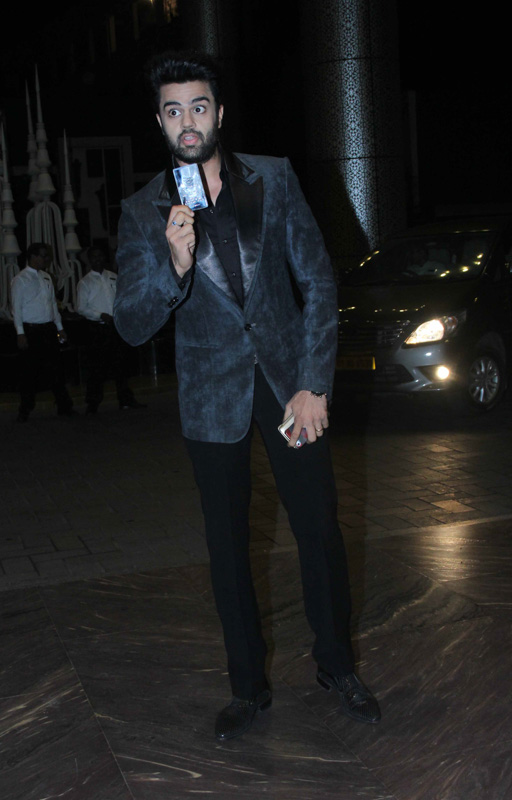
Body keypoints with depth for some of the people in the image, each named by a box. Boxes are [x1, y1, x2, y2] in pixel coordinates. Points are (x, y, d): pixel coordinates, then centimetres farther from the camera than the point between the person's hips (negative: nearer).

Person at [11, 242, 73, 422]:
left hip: (49, 329, 5)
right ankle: (25, 410, 14)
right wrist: (20, 333, -14)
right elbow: (16, 308, -9)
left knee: (55, 368, 7)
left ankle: (64, 407, 12)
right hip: (30, 331, -5)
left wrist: (60, 328, 14)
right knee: (29, 371, 2)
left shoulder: (46, 278, 13)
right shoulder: (20, 280, -6)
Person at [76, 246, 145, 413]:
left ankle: (126, 400, 14)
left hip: (115, 326, 4)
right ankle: (92, 403, 7)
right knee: (96, 367, -2)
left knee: (120, 364, 7)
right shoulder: (85, 282, 0)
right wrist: (101, 315, -15)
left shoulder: (114, 277, 11)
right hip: (97, 328, -4)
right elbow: (81, 308, -5)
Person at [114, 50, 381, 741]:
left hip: (289, 379, 0)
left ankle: (336, 664, 29)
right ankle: (249, 687, 27)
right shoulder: (143, 212, -4)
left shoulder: (273, 179, -3)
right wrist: (174, 264, -27)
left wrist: (314, 386, -8)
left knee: (320, 529, 5)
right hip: (212, 394, 0)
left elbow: (318, 281, -2)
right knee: (227, 546, 9)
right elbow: (131, 326, -8)